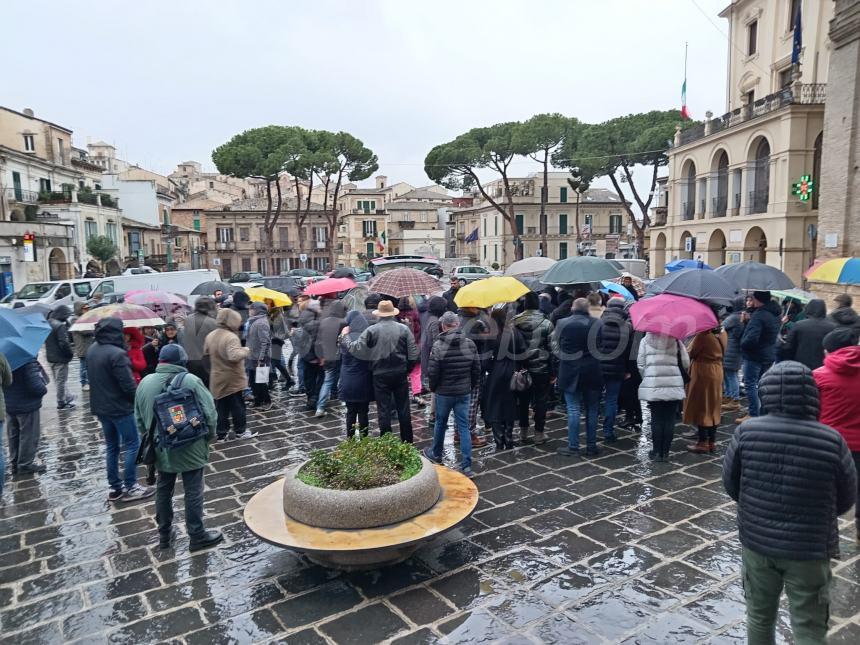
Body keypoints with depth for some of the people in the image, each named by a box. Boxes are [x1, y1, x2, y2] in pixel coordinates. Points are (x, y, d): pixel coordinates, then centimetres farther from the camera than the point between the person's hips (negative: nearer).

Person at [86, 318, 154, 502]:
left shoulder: (92, 350, 5)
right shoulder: (117, 354, -23)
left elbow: (94, 378, 13)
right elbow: (128, 384, -22)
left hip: (100, 406, 9)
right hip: (120, 407, -9)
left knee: (112, 446, 16)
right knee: (133, 445, 2)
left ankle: (115, 488, 22)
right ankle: (130, 487, 6)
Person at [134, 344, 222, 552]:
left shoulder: (145, 383, -1)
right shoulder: (190, 380, -16)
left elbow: (139, 419, 8)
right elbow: (210, 412, -15)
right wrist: (209, 437, 2)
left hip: (161, 449, 5)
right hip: (190, 448, -5)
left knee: (163, 490, 18)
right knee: (193, 492, 5)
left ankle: (164, 534, 30)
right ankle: (197, 536, 15)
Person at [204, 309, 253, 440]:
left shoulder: (210, 336, 4)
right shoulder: (231, 337, -23)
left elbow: (206, 354, 17)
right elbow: (234, 356, -36)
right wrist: (245, 350, -20)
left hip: (217, 378, 7)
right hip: (232, 379, -7)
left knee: (221, 407, 14)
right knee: (237, 406, 8)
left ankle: (221, 432, 19)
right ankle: (240, 431, 18)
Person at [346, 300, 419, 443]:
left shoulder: (372, 330, -10)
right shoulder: (404, 329, -4)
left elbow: (357, 349, -10)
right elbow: (413, 354, -4)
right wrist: (407, 369, 11)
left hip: (380, 375, -2)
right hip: (400, 374, 2)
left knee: (384, 410, 7)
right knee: (403, 408, 12)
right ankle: (407, 441, 21)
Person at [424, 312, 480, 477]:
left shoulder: (438, 345, -16)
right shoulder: (470, 344, -4)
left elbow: (432, 372, -13)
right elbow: (477, 370, 2)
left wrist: (432, 387, 6)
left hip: (444, 392, -2)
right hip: (464, 392, 2)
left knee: (440, 423, 18)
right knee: (464, 427, 5)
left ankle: (436, 454, 38)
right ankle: (466, 466, 1)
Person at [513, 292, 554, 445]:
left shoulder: (515, 322, -5)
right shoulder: (546, 324, -10)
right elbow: (552, 347, -8)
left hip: (522, 367, 2)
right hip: (541, 368, -2)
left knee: (522, 400, 13)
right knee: (540, 401, 8)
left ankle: (523, 432, 21)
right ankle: (539, 433, 14)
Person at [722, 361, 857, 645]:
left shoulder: (746, 432, -14)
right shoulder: (832, 440, -15)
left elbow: (730, 484, -2)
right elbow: (846, 499, 0)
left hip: (757, 541, 1)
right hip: (809, 550, -1)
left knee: (759, 617, 21)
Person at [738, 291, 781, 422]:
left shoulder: (759, 315, -22)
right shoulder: (775, 314, 8)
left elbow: (751, 338, -31)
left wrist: (742, 344, -9)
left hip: (754, 356, -9)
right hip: (769, 355, 9)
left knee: (750, 384, -2)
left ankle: (753, 414, -2)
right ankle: (763, 412, 23)